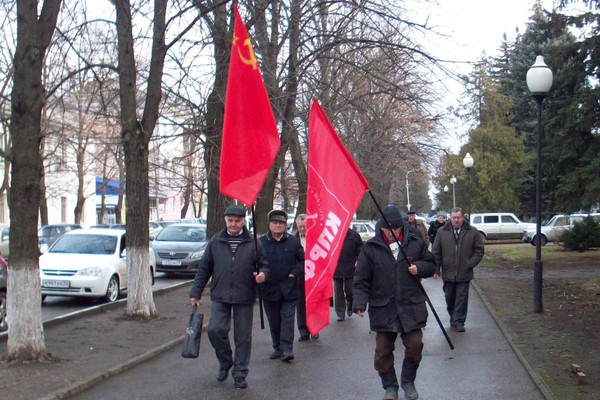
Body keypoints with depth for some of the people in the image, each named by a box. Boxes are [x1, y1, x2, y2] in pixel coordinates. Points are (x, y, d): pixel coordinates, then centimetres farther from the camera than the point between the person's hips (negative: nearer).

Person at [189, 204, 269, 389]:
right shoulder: (215, 242, 5)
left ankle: (240, 374, 17)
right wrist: (195, 292, 8)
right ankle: (225, 362, 17)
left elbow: (264, 264, 10)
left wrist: (262, 274, -14)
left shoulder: (252, 243, 1)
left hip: (244, 298, -1)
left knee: (243, 337, 4)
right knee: (215, 330, -10)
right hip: (220, 297, 1)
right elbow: (204, 269, 10)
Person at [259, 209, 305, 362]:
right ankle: (277, 348, 21)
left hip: (289, 288, 0)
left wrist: (295, 273, -2)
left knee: (288, 318, -4)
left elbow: (303, 259, 11)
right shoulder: (261, 242, 1)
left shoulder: (293, 242, 5)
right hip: (269, 289, 1)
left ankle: (287, 349, -4)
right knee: (273, 320, 9)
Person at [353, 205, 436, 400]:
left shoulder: (415, 242, 0)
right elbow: (361, 279, -2)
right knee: (383, 351, 5)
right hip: (382, 308, 0)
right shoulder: (371, 248, -4)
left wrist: (419, 268, -10)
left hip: (411, 306, 1)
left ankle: (408, 382, 25)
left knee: (415, 345, 1)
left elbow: (431, 264, 13)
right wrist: (359, 302, -13)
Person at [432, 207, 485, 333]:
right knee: (449, 297, 12)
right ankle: (453, 318, 30)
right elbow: (436, 252, 4)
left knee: (461, 299, 0)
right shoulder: (442, 232, 2)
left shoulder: (473, 232, 0)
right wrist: (436, 269, -1)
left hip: (464, 274, -1)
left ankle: (459, 322, 8)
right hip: (447, 273, 2)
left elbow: (479, 250, 4)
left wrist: (470, 264, -5)